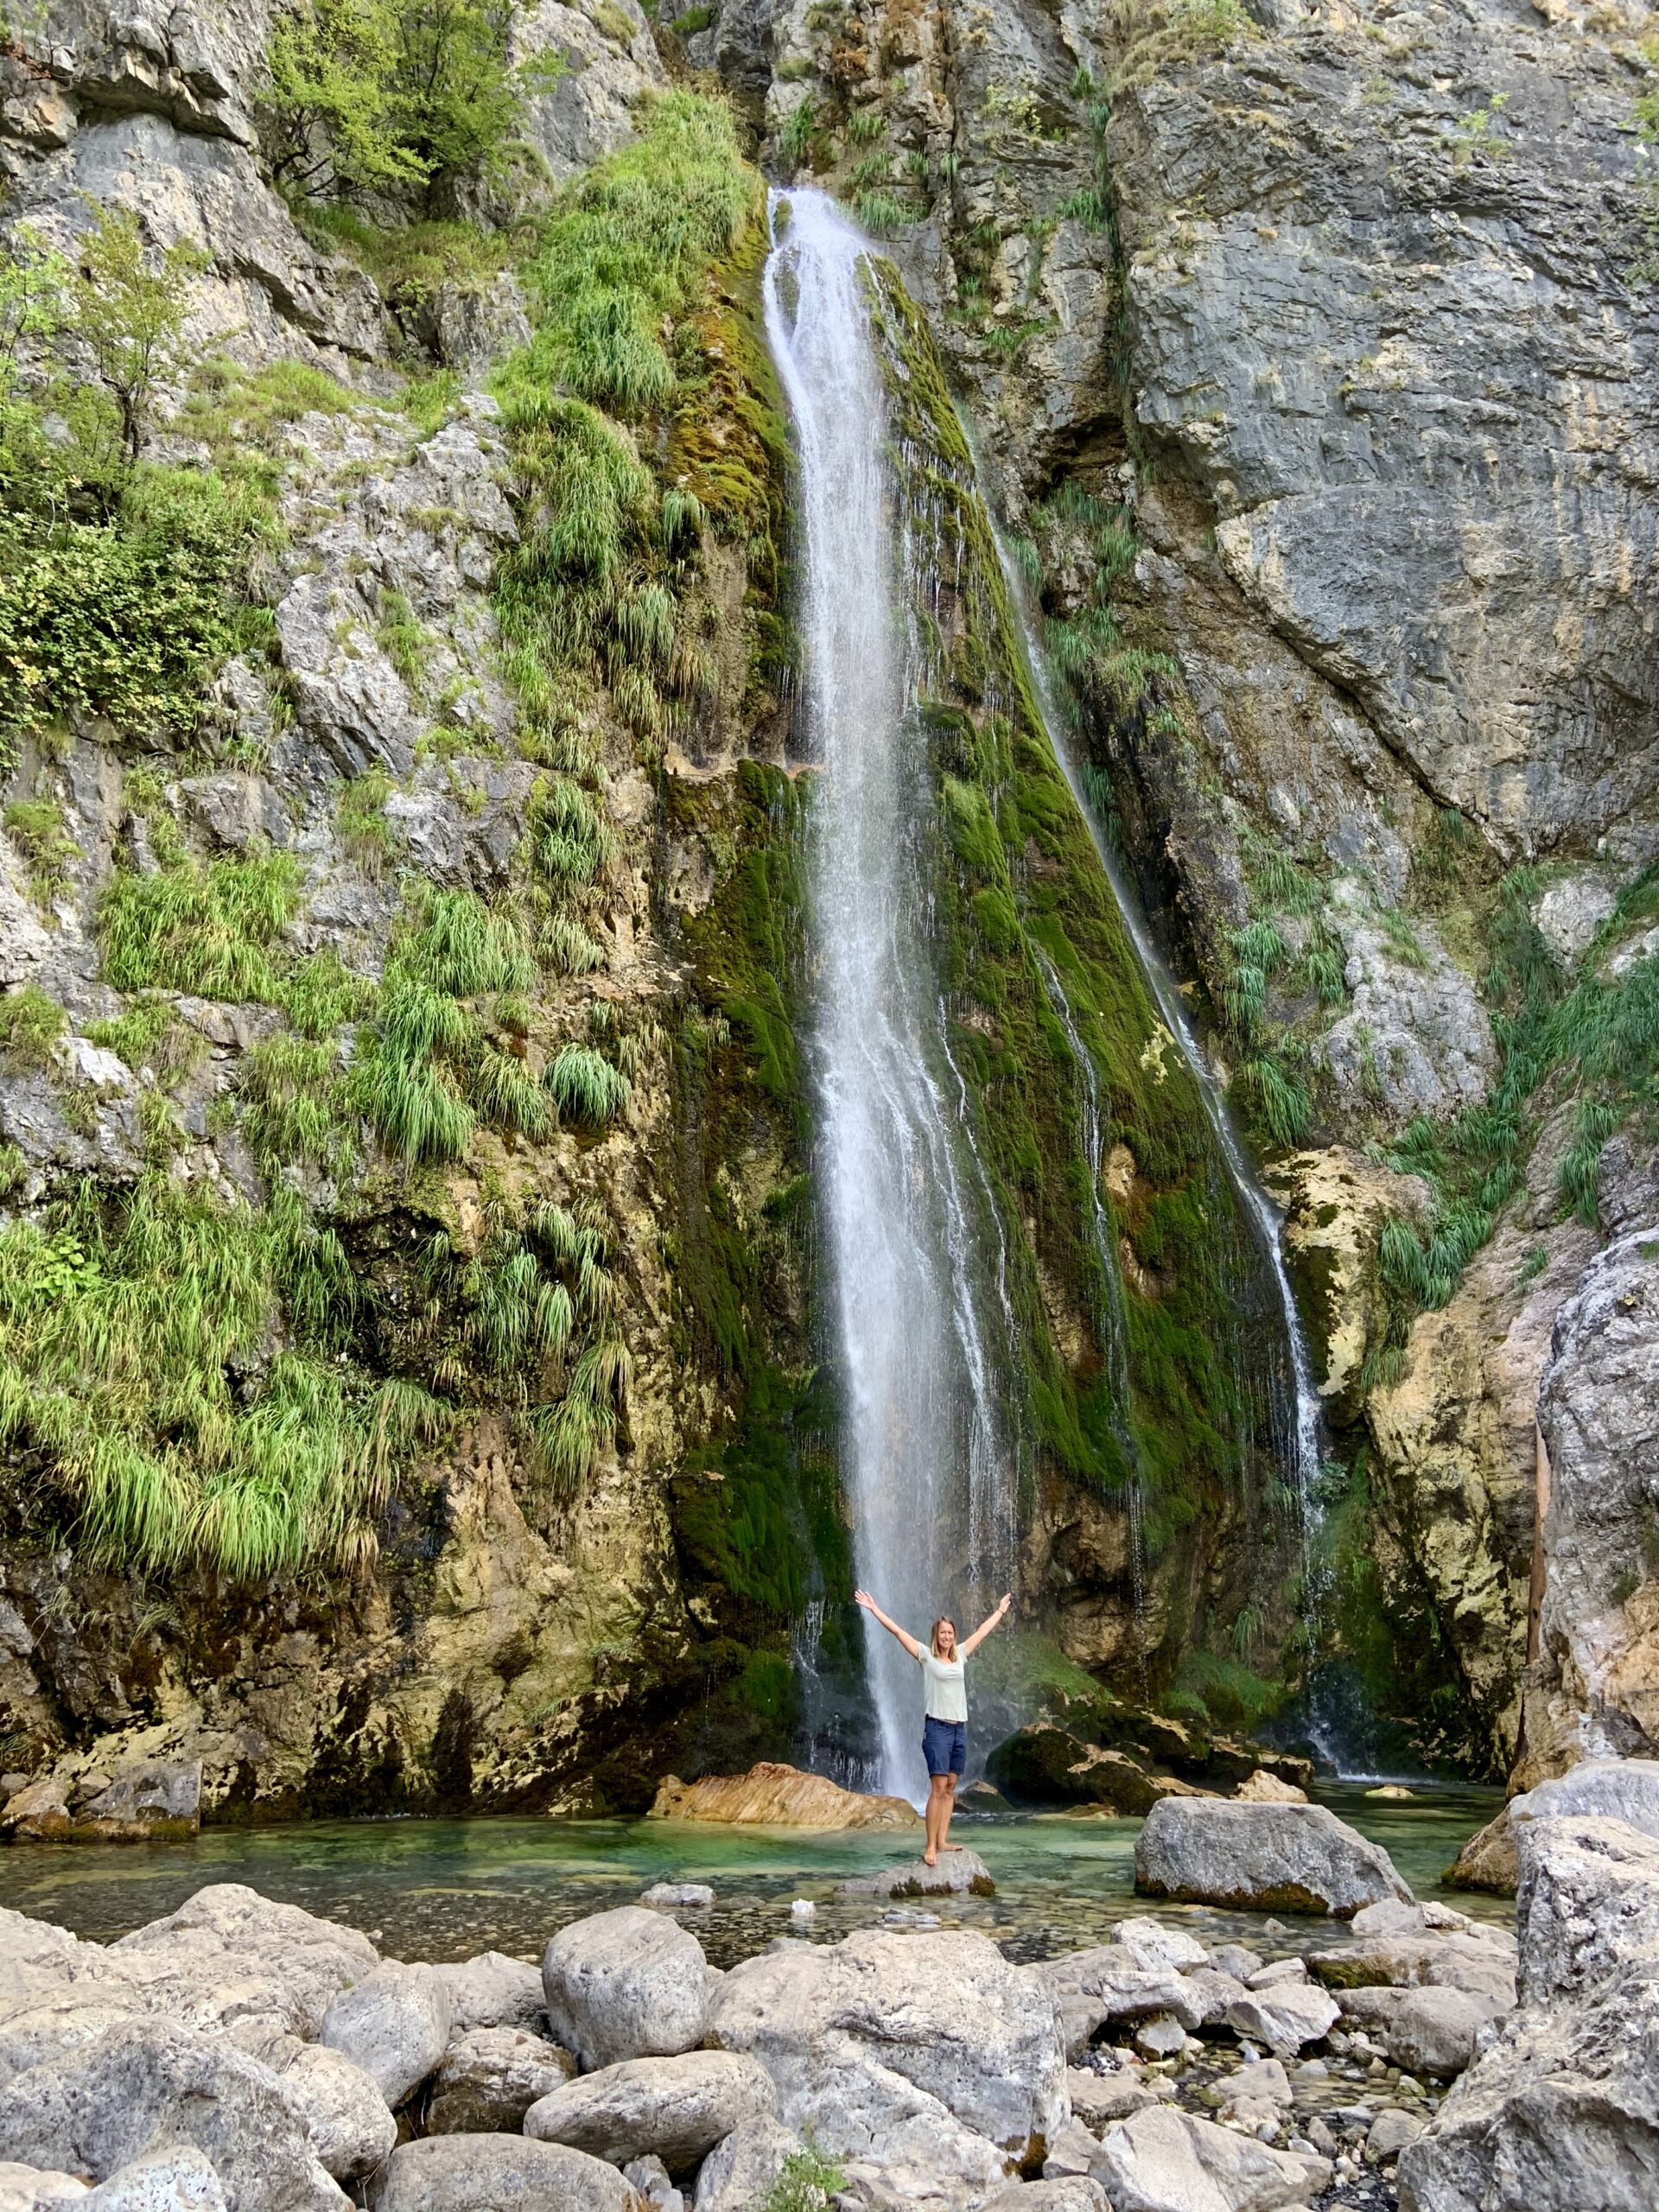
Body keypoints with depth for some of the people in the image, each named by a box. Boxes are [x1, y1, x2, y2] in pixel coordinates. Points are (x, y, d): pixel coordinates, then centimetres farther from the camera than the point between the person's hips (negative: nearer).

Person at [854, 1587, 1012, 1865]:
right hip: (937, 1727, -5)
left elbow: (983, 1631, 24)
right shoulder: (926, 1655, -1)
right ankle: (930, 1848, -9)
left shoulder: (959, 1654, 11)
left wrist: (1001, 1610, 35)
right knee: (938, 1788, -10)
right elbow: (896, 1630, -6)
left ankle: (941, 1841, 9)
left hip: (959, 1728, 5)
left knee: (950, 1788, 5)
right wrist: (874, 1609, -10)